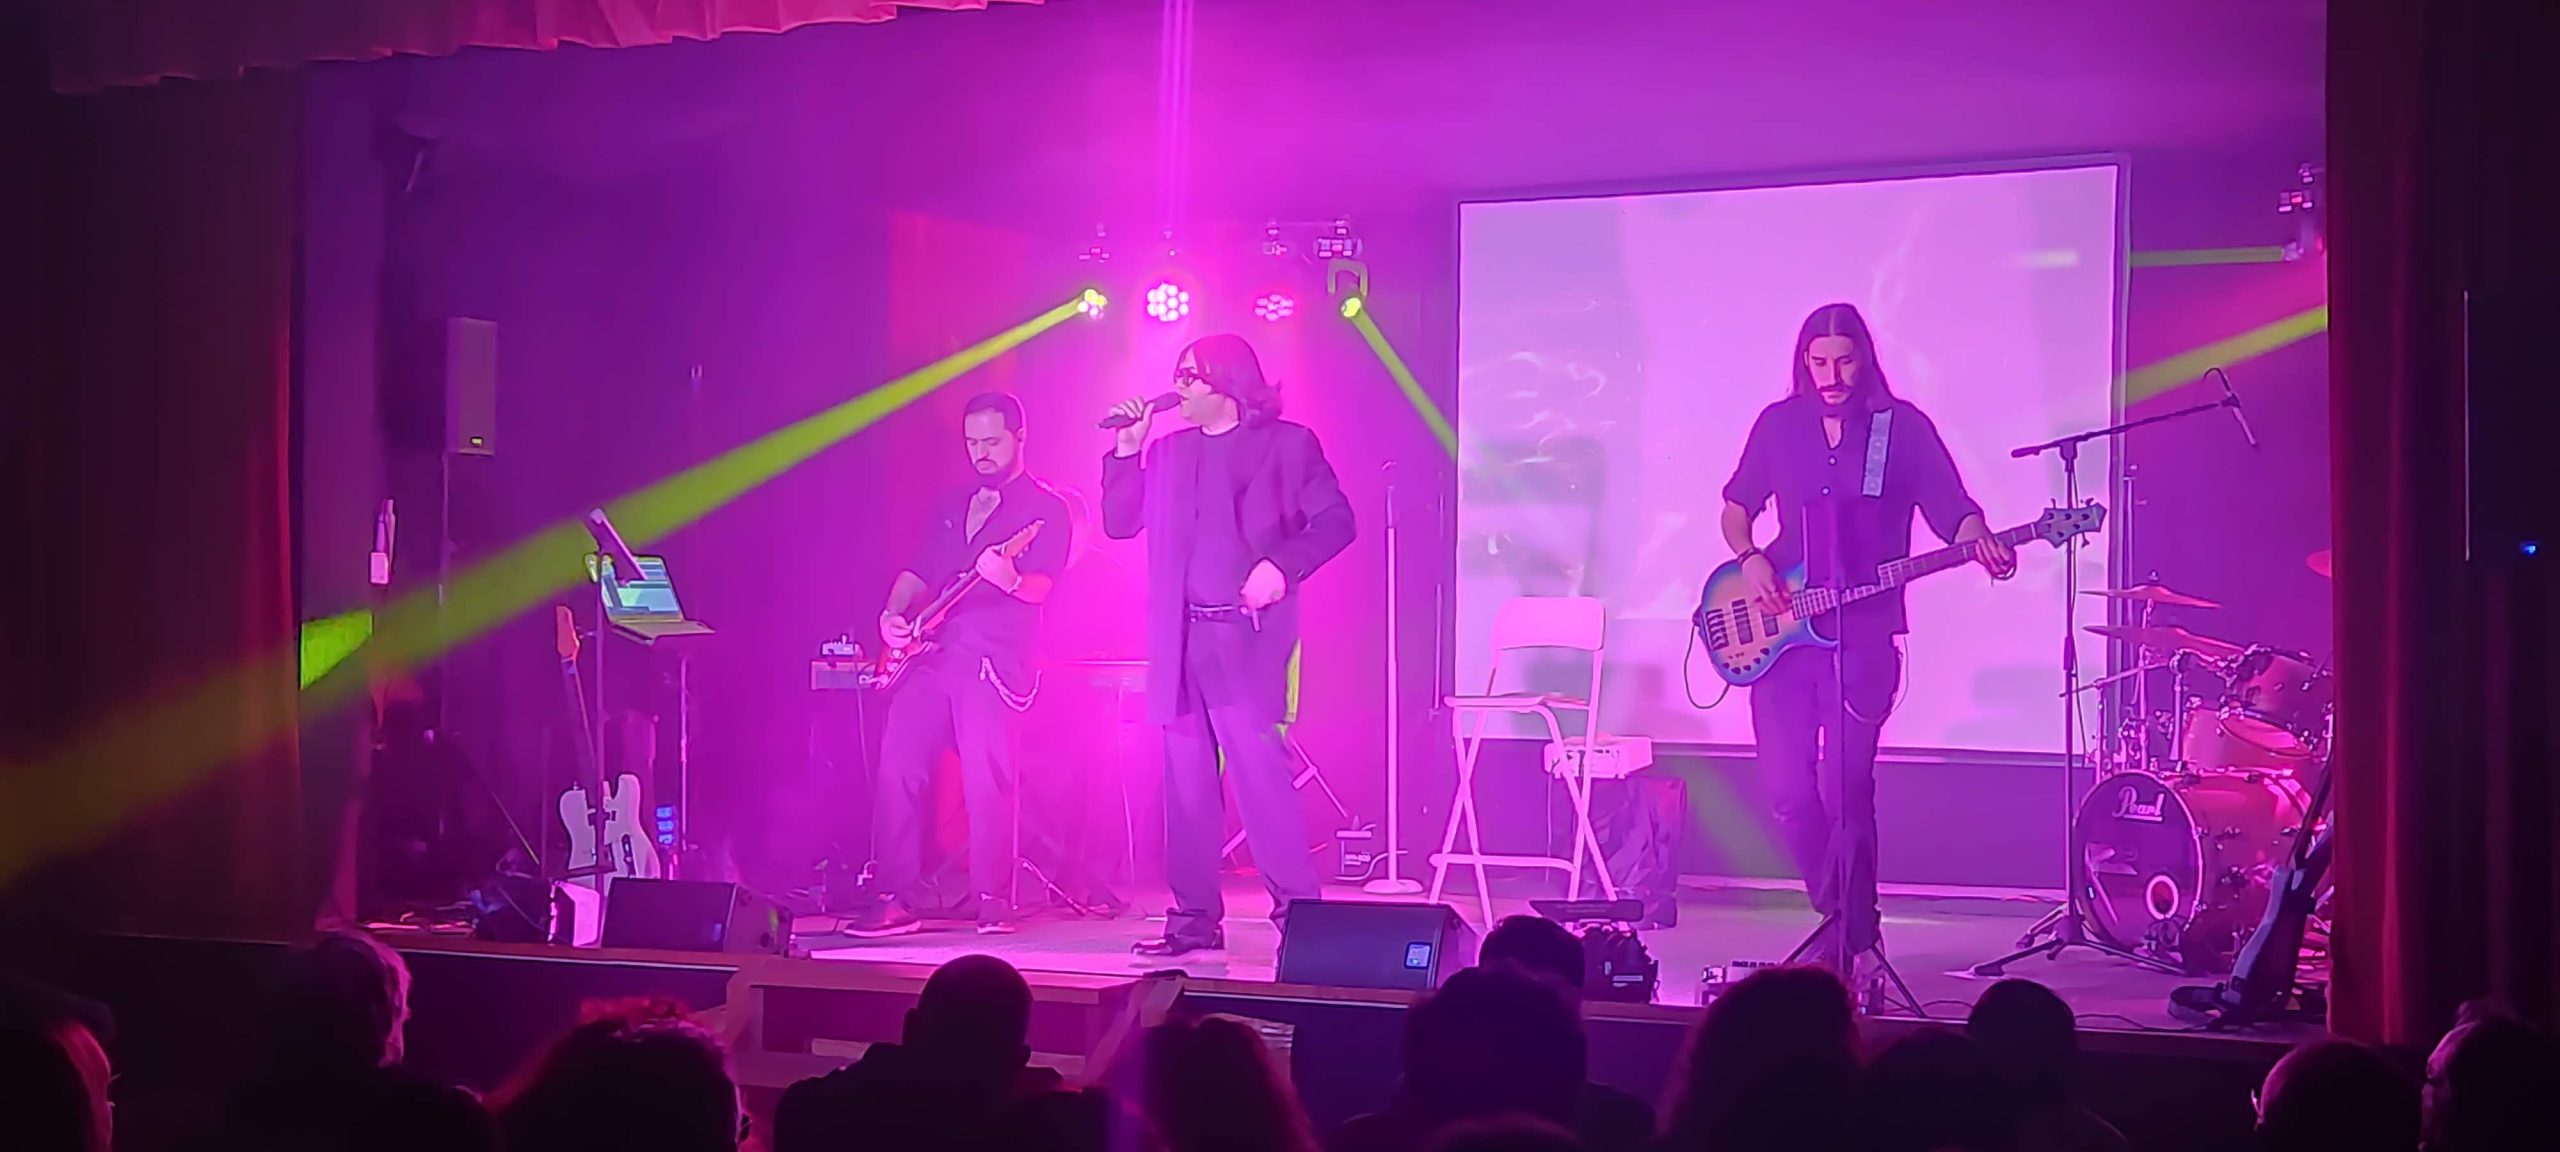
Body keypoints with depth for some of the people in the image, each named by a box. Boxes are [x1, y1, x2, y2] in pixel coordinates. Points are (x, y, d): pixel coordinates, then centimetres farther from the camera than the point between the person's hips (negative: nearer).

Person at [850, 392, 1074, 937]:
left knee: (986, 779, -11)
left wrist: (1011, 580, -33)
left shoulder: (1044, 509, 3)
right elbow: (917, 573, 23)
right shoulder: (954, 507, 23)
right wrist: (894, 613, 3)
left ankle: (993, 900, -2)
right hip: (929, 656, 6)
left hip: (993, 661, -6)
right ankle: (892, 898, 0)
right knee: (897, 770, -2)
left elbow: (1040, 585, -11)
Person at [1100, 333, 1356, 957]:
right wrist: (1127, 448, 4)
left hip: (1247, 635, -6)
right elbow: (1119, 522, 13)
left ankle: (1299, 913, -7)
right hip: (1179, 640, 6)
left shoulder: (1285, 443, 1)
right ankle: (1195, 917, 13)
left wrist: (1281, 566, -21)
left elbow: (1335, 520, -7)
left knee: (1257, 770, -13)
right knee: (1186, 779, 6)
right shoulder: (1168, 451, 16)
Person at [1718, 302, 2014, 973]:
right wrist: (1749, 559, 0)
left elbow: (1953, 508, -5)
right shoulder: (1779, 424, 9)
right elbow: (1736, 505, 19)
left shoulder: (1903, 427, 0)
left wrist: (1982, 543, -26)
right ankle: (1841, 917, 21)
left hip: (1863, 634, -3)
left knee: (1848, 786, -11)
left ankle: (1851, 932, 2)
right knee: (1787, 787, 1)